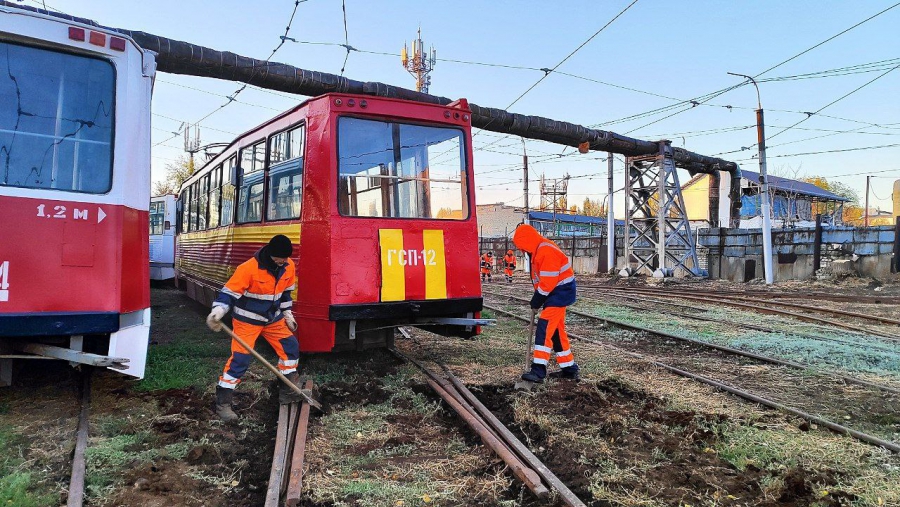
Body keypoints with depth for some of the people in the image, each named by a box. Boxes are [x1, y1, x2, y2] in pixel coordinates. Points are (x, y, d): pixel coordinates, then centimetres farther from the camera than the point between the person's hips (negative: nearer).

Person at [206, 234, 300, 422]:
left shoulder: (289, 266, -6)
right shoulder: (249, 268, -26)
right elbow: (230, 291, -25)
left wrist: (287, 314, 14)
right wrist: (217, 311, -39)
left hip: (273, 318, 6)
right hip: (247, 320, -6)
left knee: (290, 347, 3)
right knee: (240, 358, -10)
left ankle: (289, 391, 19)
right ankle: (223, 402, 2)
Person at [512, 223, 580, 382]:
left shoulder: (547, 251, -23)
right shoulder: (538, 250, 10)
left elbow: (548, 281, -24)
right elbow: (540, 279, 14)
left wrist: (537, 300, -14)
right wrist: (537, 299, 5)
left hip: (560, 292, -11)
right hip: (556, 293, 11)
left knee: (544, 328, -15)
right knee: (556, 330, 15)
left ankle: (538, 370, -16)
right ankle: (569, 369, 24)